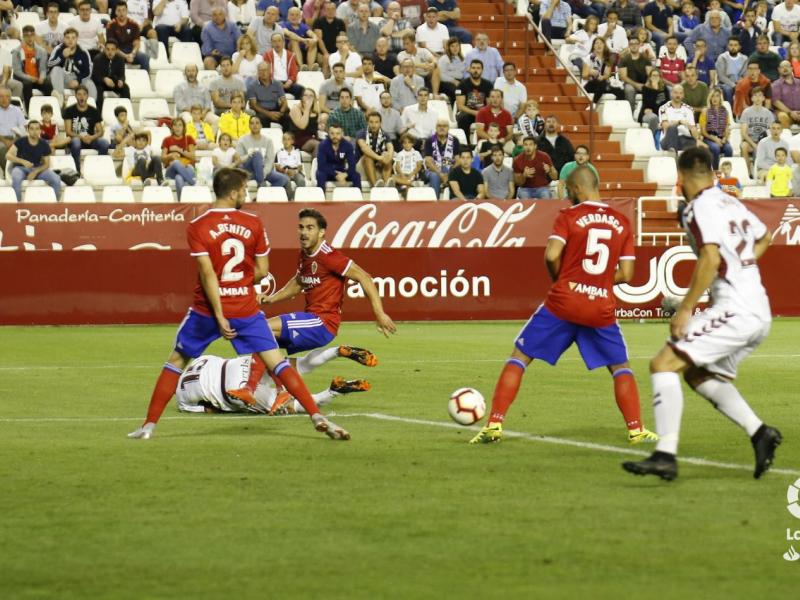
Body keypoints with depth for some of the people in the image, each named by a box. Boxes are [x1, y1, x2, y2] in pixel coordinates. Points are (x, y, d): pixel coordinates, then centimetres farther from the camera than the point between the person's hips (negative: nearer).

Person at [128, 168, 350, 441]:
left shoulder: (197, 226, -7)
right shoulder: (253, 223, -2)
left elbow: (208, 273, -13)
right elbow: (262, 271, 2)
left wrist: (219, 316, -14)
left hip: (207, 309, -1)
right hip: (245, 308, 1)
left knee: (176, 361, 14)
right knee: (277, 362, 3)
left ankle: (149, 426, 12)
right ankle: (317, 417, -8)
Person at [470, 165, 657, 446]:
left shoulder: (569, 216, -3)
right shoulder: (622, 222, 7)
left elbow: (551, 256, -16)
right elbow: (626, 274, 4)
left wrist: (560, 279, 4)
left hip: (563, 302, -2)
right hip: (602, 308, 2)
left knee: (519, 357, 9)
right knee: (621, 367, 19)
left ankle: (494, 424, 0)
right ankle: (636, 430, 7)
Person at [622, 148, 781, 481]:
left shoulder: (700, 207, -9)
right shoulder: (731, 203, 17)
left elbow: (711, 258, -22)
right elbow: (763, 236, 35)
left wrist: (685, 309, -19)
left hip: (734, 309, -9)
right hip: (759, 312, 9)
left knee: (664, 364, -13)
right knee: (699, 375, 24)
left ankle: (665, 455, -24)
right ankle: (759, 432, 13)